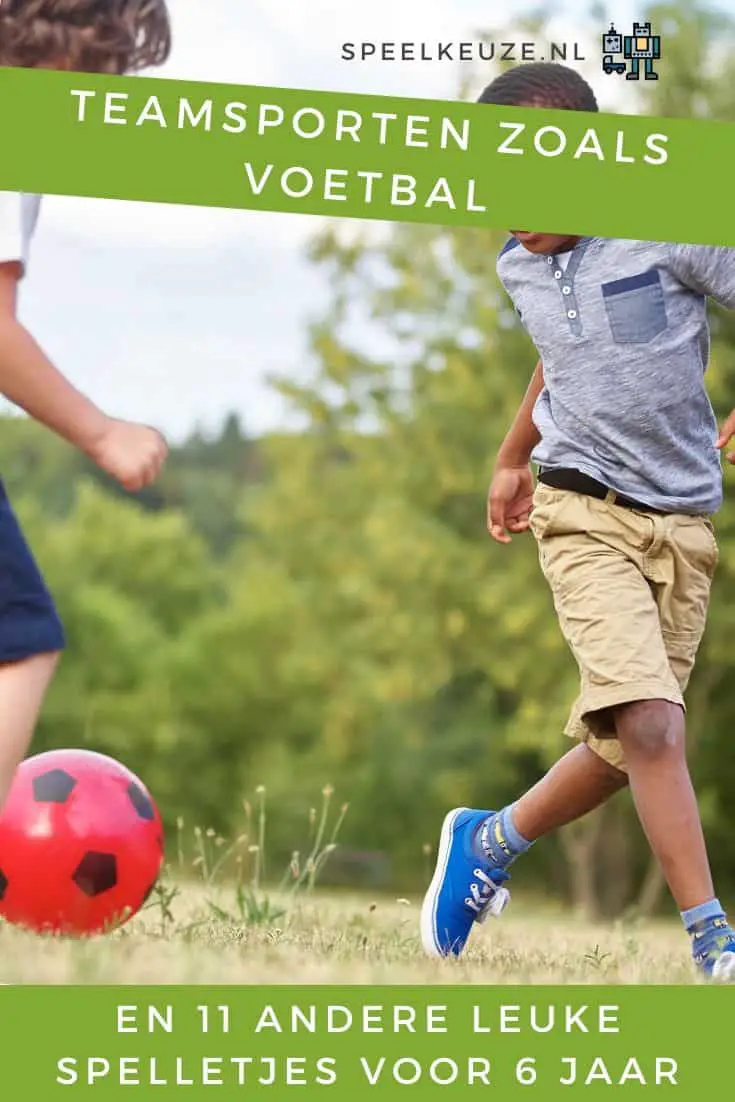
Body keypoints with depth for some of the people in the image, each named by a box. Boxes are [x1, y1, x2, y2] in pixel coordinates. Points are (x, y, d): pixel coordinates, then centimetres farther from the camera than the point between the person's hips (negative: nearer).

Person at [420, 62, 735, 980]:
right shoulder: (520, 268, 8)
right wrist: (513, 458, 36)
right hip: (584, 514, 1)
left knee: (619, 750, 6)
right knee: (650, 722, -20)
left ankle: (489, 842, 32)